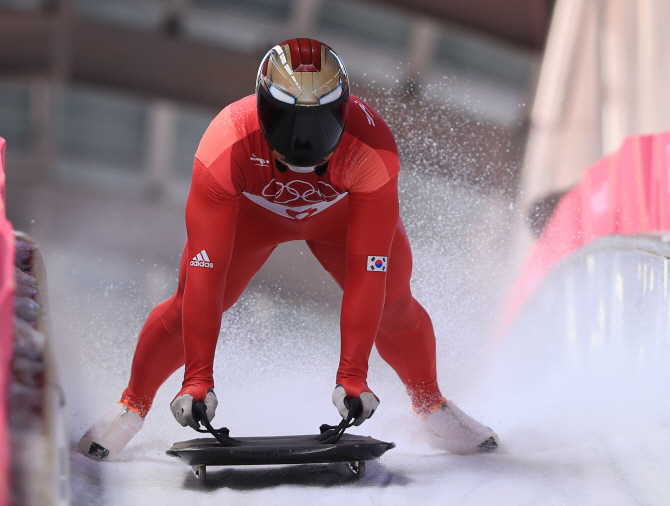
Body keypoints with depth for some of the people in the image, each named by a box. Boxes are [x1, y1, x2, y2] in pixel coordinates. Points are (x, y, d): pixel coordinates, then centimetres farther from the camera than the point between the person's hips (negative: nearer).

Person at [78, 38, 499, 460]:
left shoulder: (372, 152, -41)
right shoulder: (226, 147, -41)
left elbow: (366, 272, -38)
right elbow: (205, 271, -40)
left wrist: (352, 375, -40)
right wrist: (198, 377, -41)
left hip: (342, 211, 1)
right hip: (250, 208, 0)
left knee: (392, 303, -10)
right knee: (191, 302, -11)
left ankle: (430, 404, 19)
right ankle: (133, 405, 13)